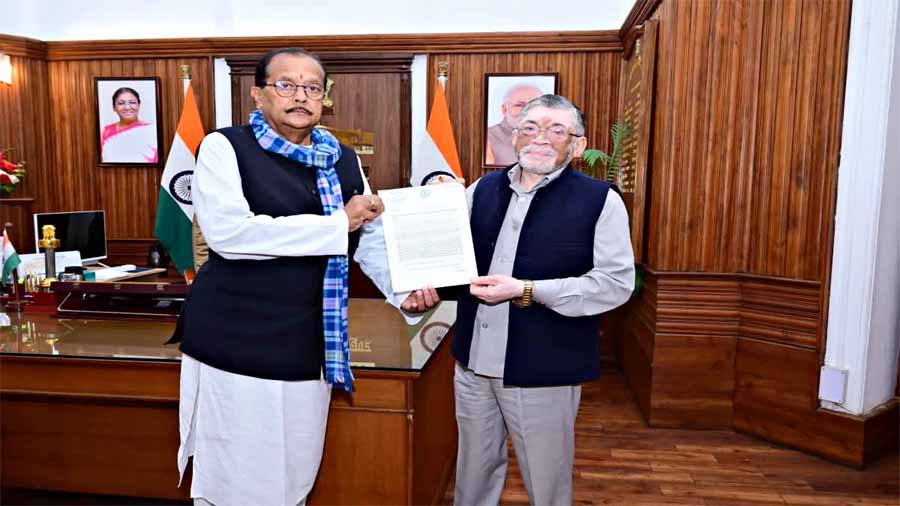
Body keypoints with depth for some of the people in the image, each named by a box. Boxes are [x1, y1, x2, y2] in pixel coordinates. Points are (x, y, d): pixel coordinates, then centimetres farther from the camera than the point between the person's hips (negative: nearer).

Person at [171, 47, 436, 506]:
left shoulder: (344, 160, 9)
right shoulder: (225, 147, -6)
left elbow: (372, 238, 9)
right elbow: (228, 232, -22)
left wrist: (403, 289, -10)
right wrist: (338, 223, -19)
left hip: (310, 345, 5)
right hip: (236, 342, -4)